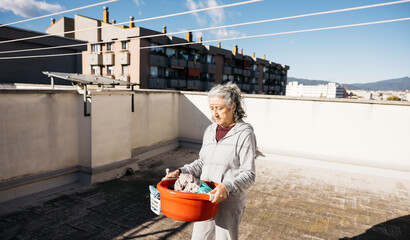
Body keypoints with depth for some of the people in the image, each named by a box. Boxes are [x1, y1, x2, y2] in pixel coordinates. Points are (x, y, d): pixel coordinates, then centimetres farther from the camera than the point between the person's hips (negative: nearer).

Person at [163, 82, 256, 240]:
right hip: (206, 198, 6)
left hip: (230, 201, -5)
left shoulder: (244, 134, -12)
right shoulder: (210, 131, 7)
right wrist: (181, 172, 0)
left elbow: (248, 175, -14)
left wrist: (227, 187, -31)